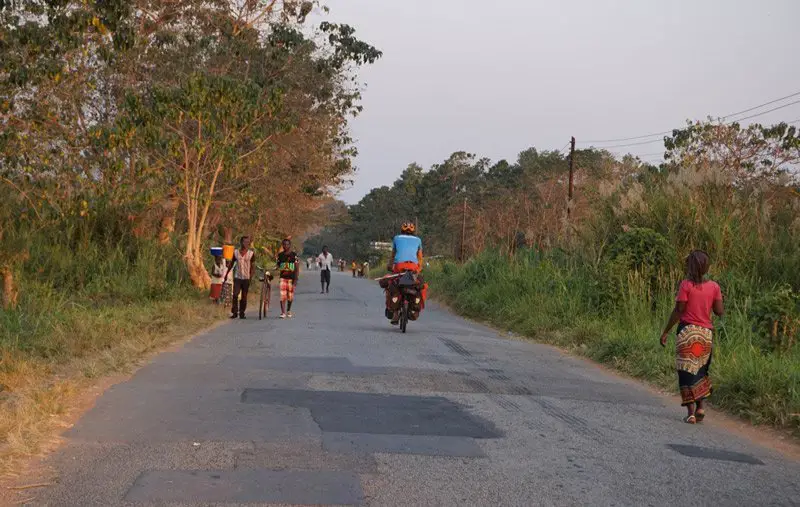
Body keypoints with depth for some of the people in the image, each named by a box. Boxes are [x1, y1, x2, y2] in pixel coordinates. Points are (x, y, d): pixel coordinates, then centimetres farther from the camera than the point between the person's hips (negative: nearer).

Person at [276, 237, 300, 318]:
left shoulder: (294, 255, -1)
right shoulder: (280, 255, 6)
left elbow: (297, 268, -2)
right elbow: (278, 266, 16)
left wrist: (296, 279, -9)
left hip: (291, 278, -1)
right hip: (283, 277, 1)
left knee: (290, 296, 7)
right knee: (282, 295, -11)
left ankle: (288, 311, 25)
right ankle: (283, 312, -14)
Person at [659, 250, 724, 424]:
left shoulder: (686, 285, -10)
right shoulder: (714, 287, 1)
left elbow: (678, 311, -11)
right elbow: (720, 312, 1)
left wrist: (666, 332, -4)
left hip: (687, 331, -4)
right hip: (706, 333, 4)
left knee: (687, 371, 2)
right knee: (701, 370, 19)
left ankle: (691, 412, 0)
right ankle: (700, 407, 13)